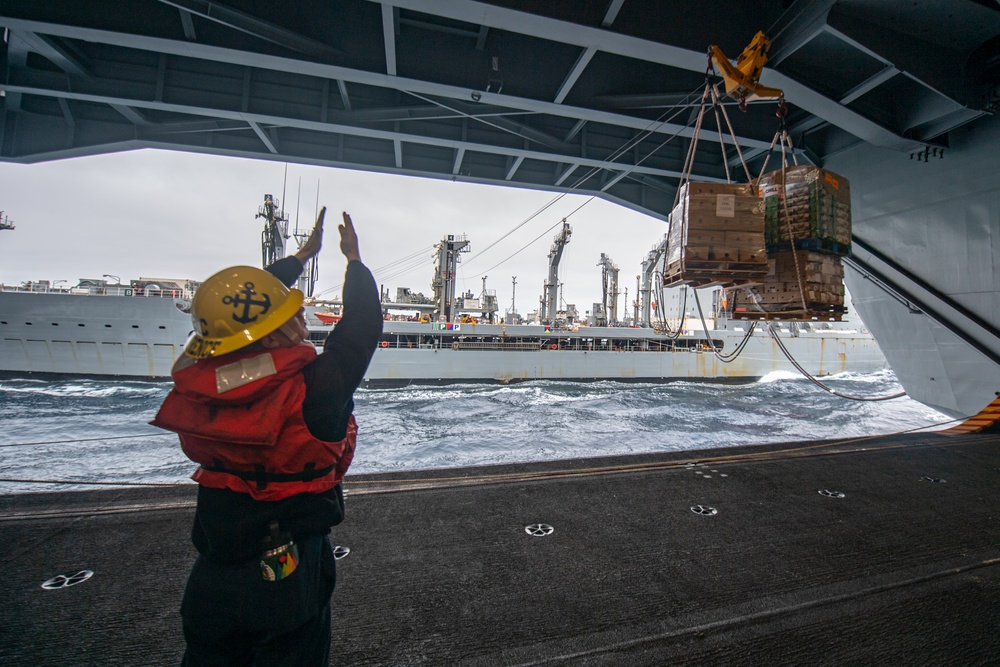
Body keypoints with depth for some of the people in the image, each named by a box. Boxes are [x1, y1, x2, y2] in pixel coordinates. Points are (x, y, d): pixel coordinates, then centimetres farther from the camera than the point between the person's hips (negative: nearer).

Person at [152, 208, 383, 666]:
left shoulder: (197, 381, -13)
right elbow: (362, 326, -12)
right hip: (291, 574, -4)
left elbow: (246, 304, 3)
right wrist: (354, 258, 3)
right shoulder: (315, 388, -28)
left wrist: (302, 255, 14)